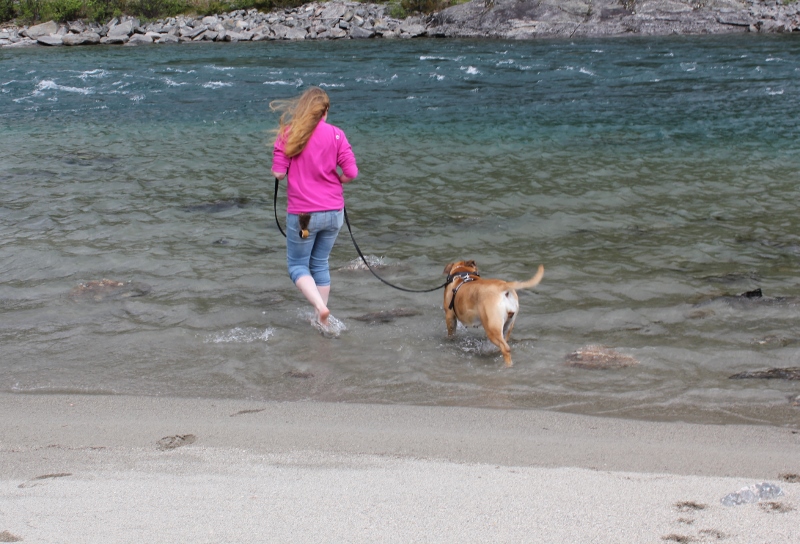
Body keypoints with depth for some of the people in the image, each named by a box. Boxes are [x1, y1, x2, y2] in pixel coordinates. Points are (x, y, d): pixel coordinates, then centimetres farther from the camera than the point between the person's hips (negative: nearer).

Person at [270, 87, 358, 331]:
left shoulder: (287, 133, -7)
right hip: (333, 212, 3)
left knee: (297, 265, 11)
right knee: (320, 264, 18)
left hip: (303, 214, -2)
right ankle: (322, 321, 20)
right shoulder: (336, 135, -4)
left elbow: (279, 172, -10)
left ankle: (320, 307, -13)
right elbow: (351, 173, -8)